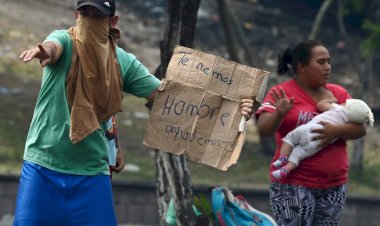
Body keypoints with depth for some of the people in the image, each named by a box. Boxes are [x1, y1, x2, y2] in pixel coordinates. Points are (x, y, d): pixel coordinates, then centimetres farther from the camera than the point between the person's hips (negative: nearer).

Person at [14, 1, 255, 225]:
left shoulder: (123, 62, 2)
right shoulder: (64, 41, -5)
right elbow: (53, 46, -29)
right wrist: (44, 51, -56)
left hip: (92, 172, 2)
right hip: (43, 167, -2)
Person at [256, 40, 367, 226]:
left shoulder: (338, 93, 9)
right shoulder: (282, 93, -4)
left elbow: (361, 129, 2)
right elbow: (263, 130, -13)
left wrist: (337, 130, -19)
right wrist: (279, 114, -34)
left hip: (334, 187, 5)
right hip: (293, 186, -5)